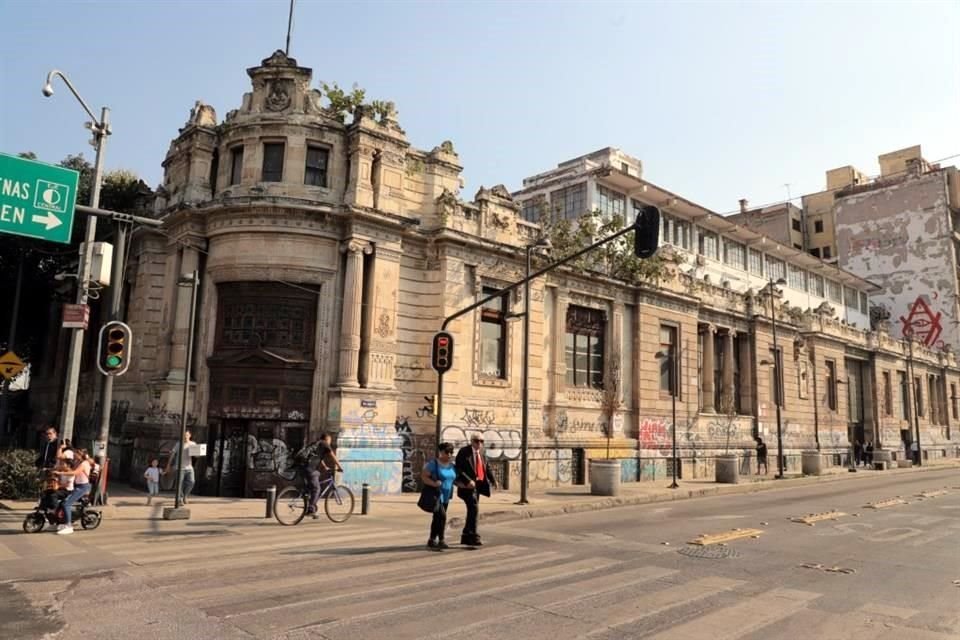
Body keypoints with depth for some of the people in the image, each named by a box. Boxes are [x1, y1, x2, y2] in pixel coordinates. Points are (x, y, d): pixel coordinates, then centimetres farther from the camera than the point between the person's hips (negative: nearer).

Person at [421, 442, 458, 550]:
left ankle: (431, 541, 25)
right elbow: (423, 476, -16)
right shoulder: (433, 464, -13)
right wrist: (433, 483, -32)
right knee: (442, 516, -17)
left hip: (446, 497, 8)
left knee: (438, 518, 14)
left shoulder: (452, 466, 9)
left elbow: (454, 480, 17)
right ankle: (441, 541, -7)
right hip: (435, 495, -7)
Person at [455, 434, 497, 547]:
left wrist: (492, 480, -1)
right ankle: (473, 537, -13)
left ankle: (466, 536, 24)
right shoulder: (464, 452, -10)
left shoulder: (481, 453, 12)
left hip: (478, 485, 8)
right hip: (468, 485, -8)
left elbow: (486, 468, 15)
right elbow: (458, 469, -16)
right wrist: (468, 481, -27)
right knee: (474, 509, -17)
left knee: (472, 511, 13)